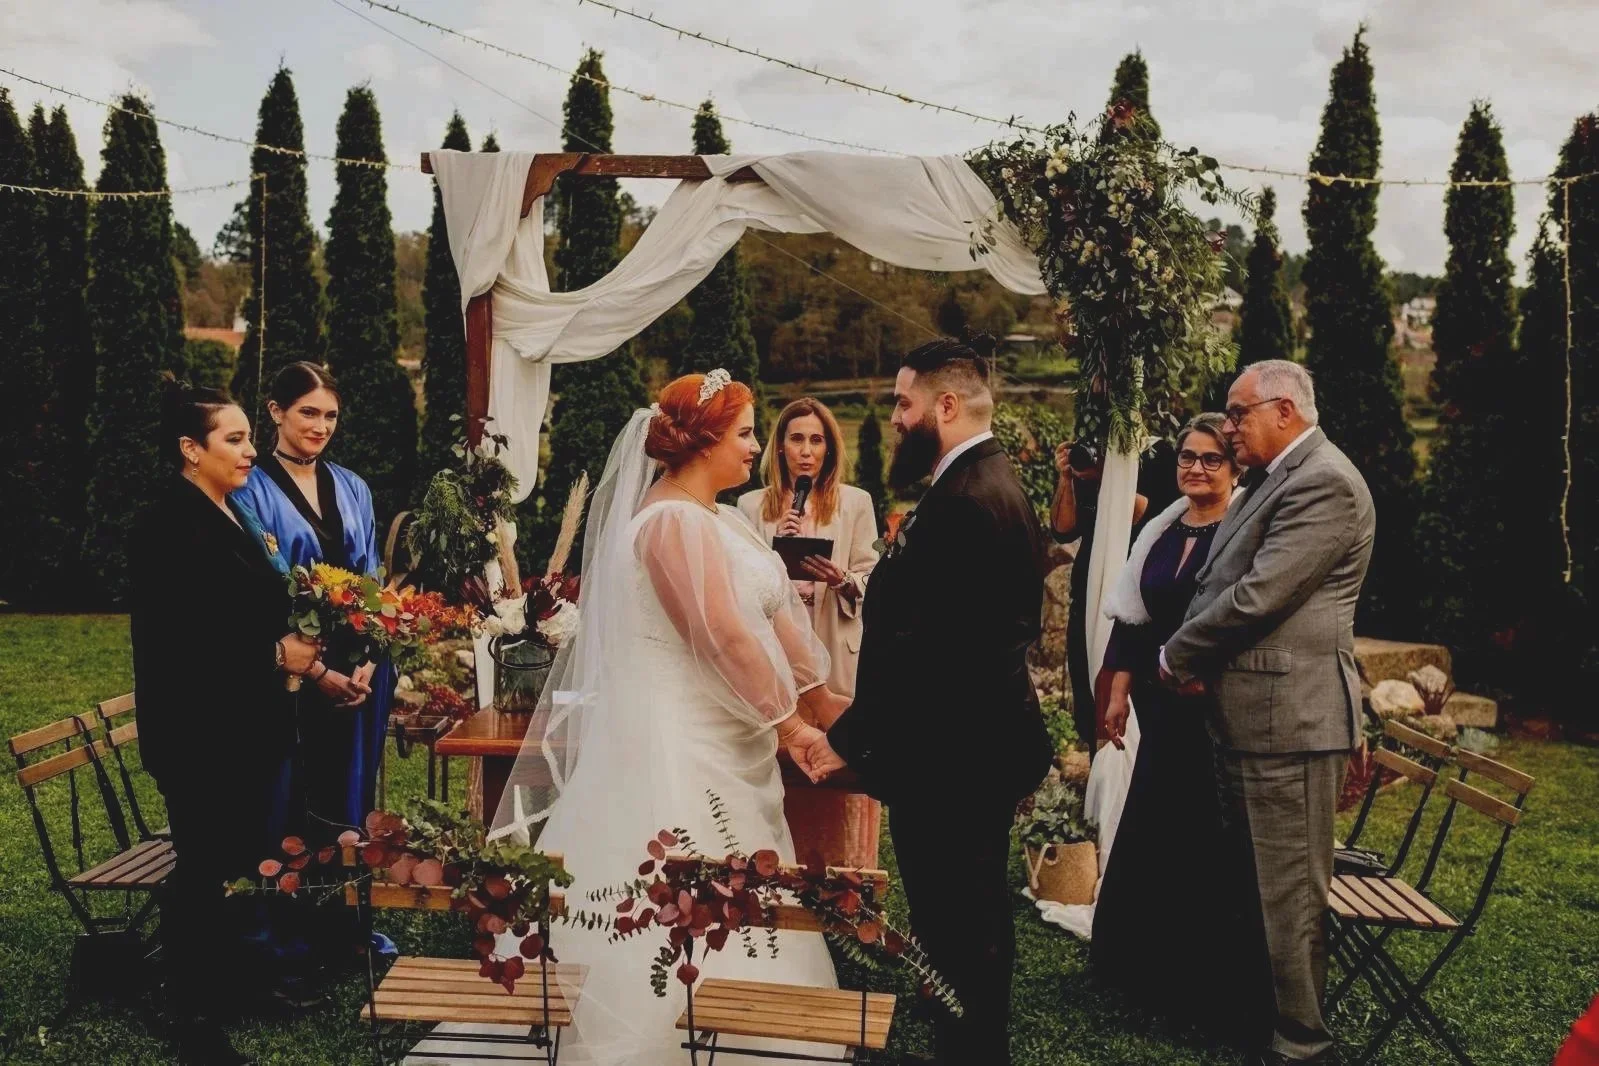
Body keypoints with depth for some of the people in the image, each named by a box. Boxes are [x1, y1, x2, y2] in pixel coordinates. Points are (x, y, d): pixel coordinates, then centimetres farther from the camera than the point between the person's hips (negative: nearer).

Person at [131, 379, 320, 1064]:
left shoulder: (233, 514, 11)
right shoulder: (170, 526, -16)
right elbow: (179, 639, -23)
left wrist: (301, 650, 3)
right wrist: (278, 652, -18)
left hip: (249, 727, 8)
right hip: (200, 733, -8)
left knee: (241, 859, 14)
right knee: (203, 867, 3)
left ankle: (230, 981, 29)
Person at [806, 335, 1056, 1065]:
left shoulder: (963, 501, -23)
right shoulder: (995, 484, 11)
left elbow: (917, 646, -26)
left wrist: (845, 738, -20)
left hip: (948, 756, -11)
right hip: (985, 742, 11)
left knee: (953, 934, 2)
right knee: (978, 922, 23)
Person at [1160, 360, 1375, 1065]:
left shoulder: (1323, 484, -16)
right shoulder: (1274, 479, 17)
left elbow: (1258, 595, -22)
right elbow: (1220, 584, 18)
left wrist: (1176, 656, -9)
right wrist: (1194, 657, -1)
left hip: (1289, 715, -11)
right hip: (1248, 713, 11)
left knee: (1289, 893, -1)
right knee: (1252, 881, 21)